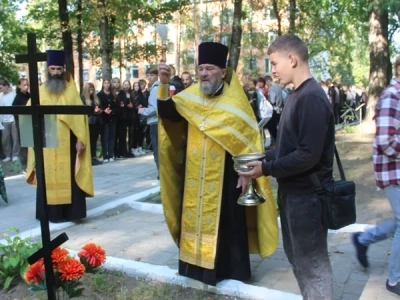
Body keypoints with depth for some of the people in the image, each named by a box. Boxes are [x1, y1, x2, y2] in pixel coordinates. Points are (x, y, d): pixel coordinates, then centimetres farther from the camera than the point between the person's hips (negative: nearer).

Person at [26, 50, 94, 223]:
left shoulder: (71, 91, 4)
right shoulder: (40, 91, 9)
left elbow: (80, 115, -2)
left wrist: (81, 139, -9)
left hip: (67, 142, -2)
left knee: (69, 176, 0)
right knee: (49, 178, 5)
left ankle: (71, 211, 6)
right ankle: (51, 212, 12)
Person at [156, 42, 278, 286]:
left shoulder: (235, 102, -7)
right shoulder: (190, 96, 4)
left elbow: (249, 139, -6)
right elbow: (168, 114, -10)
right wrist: (164, 84, -24)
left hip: (224, 176, -4)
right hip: (194, 175, 4)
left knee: (224, 221, 4)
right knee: (195, 216, 11)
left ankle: (227, 268, 19)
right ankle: (196, 262, 26)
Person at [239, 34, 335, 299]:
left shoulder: (311, 98, -20)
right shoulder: (297, 95, 10)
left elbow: (309, 155, -25)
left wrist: (267, 169, -17)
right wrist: (263, 158, 2)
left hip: (307, 195, -10)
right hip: (292, 192, 10)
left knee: (312, 264, 5)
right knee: (297, 257, 22)